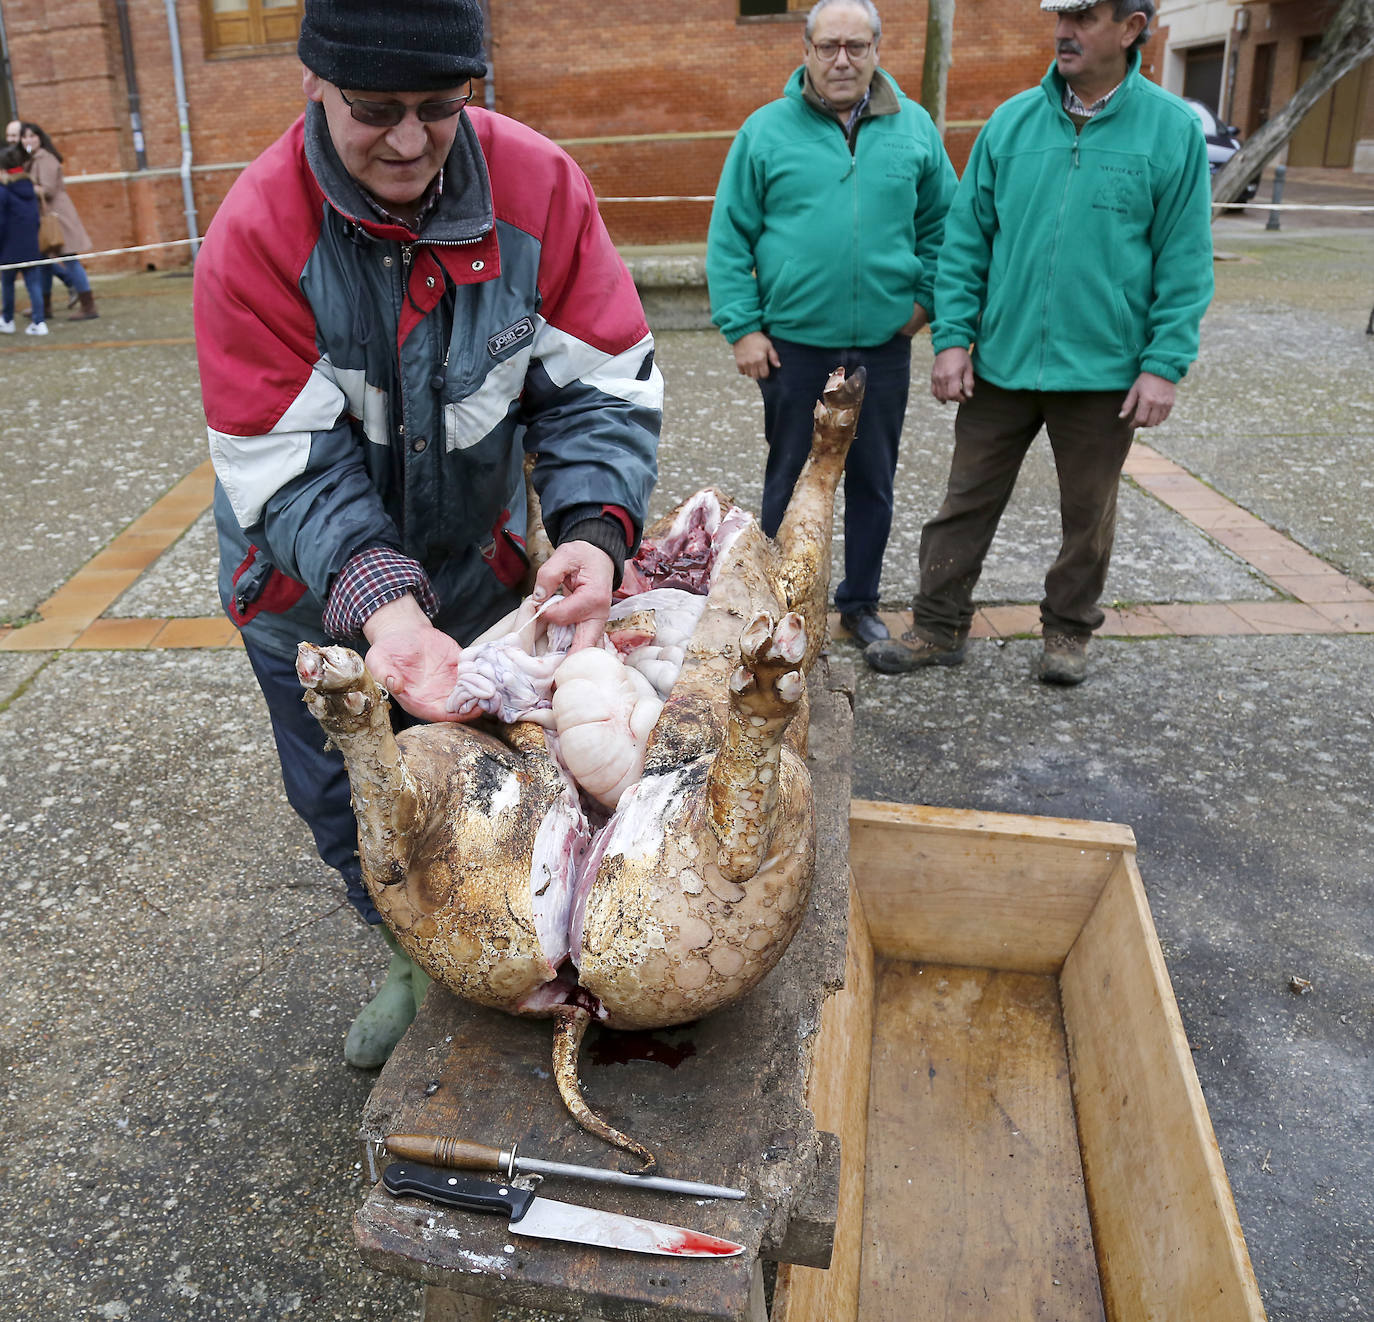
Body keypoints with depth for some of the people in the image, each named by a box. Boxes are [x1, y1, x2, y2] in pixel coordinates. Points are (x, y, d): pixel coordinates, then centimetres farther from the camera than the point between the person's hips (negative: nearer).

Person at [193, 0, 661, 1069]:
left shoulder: (538, 186, -19)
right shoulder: (257, 234, -24)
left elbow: (602, 388, -18)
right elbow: (290, 470, -25)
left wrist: (595, 530, -36)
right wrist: (379, 604, -41)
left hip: (473, 565, 1)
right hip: (311, 587, 0)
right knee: (346, 797, 15)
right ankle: (422, 959, 43)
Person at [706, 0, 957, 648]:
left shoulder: (914, 128, 5)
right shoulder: (766, 130, -1)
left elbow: (942, 224, 13)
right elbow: (728, 238, -2)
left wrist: (925, 296, 2)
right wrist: (742, 327, -8)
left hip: (884, 345, 2)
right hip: (792, 343, -2)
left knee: (873, 481, 11)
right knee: (790, 477, 9)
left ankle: (860, 600, 27)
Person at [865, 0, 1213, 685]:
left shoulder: (1172, 129, -4)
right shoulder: (1011, 121, 2)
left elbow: (1185, 261, -4)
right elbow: (966, 239, 4)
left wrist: (1164, 364, -10)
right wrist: (952, 337, -3)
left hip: (1105, 371, -1)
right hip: (1000, 363, 2)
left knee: (1087, 511, 13)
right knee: (967, 500, 8)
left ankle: (1068, 629, 31)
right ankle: (938, 627, 21)